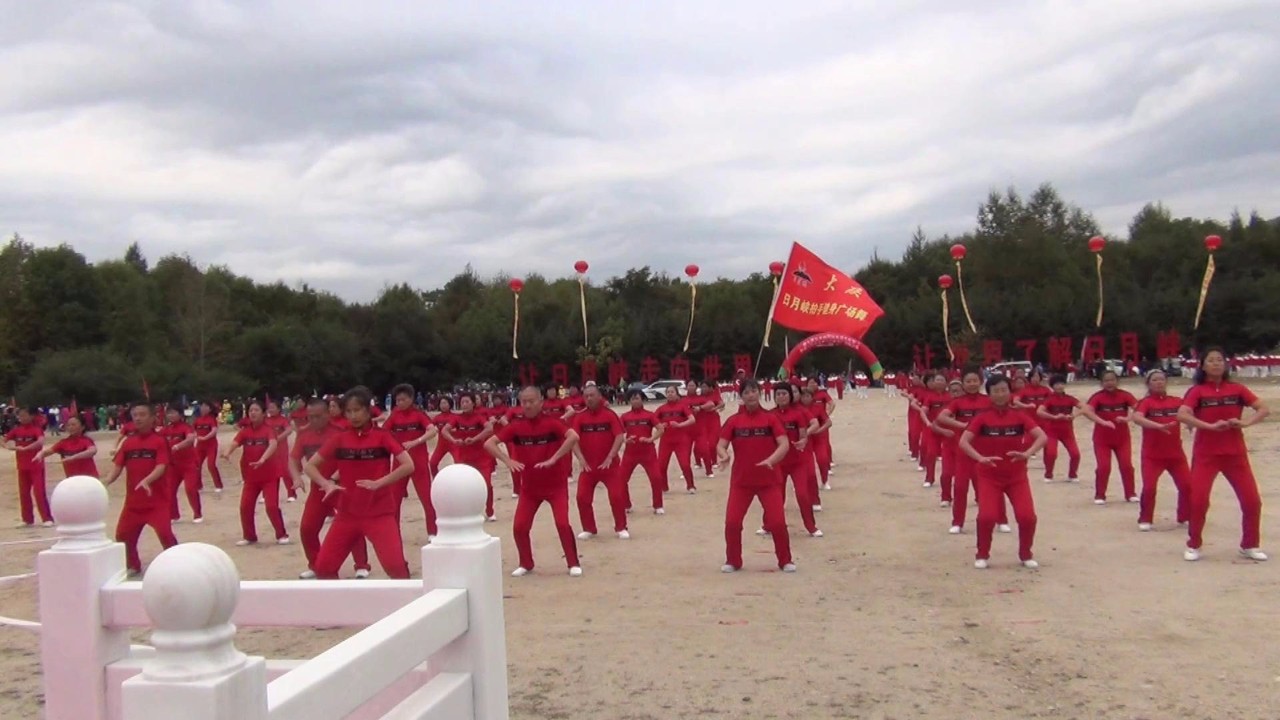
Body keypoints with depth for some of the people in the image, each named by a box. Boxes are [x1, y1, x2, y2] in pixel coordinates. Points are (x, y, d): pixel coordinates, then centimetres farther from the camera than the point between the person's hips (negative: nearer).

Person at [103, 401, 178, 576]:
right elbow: (118, 465, 2)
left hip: (157, 499, -5)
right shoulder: (128, 442, 7)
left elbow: (161, 466, -18)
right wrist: (107, 481, -17)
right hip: (133, 499, 5)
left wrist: (146, 481, -35)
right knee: (123, 534, 9)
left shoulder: (159, 441, -8)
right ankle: (133, 566, 29)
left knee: (165, 533, -14)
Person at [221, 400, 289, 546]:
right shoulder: (244, 431, 0)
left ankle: (282, 535, 6)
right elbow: (234, 443, -16)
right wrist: (227, 452, -40)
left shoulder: (268, 430, -11)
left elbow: (273, 444, -30)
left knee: (272, 506, -10)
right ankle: (249, 536, 20)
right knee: (245, 507, 2)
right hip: (251, 477, 4)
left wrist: (263, 459, -48)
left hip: (269, 476, -4)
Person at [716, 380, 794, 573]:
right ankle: (733, 561, 16)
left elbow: (784, 445, -10)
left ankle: (785, 561, 15)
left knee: (778, 522, -6)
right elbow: (720, 445, -4)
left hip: (769, 480, -1)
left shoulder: (770, 418, -3)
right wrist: (724, 455, -27)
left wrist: (771, 459, -28)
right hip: (741, 480, 1)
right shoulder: (733, 420, 0)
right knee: (732, 522, -4)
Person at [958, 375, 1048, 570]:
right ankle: (982, 554, 8)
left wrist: (1027, 453, -33)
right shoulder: (982, 417, -7)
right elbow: (963, 441, -15)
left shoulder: (1019, 416, -4)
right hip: (989, 476, -1)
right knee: (987, 516, -18)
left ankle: (1025, 554, 15)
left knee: (1027, 516, -13)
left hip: (1017, 476, 1)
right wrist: (980, 458, -32)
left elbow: (1042, 437, -15)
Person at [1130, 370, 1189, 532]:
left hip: (1176, 454, 4)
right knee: (1149, 487, -12)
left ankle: (1184, 517, 24)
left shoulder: (1177, 402, 5)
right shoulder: (1145, 402, -8)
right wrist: (1158, 426, -41)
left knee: (1188, 485, 2)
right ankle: (1145, 520, 7)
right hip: (1152, 455, -4)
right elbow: (1136, 418, -27)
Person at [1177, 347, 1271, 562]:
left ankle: (1250, 545, 20)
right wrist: (1210, 426, -26)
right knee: (1198, 500, -9)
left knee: (1252, 500, 0)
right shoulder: (1197, 391, -3)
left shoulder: (1237, 389, 4)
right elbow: (1181, 415, -18)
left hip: (1235, 453, 2)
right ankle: (1193, 545, 8)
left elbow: (1264, 409, 0)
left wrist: (1244, 423, -17)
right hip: (1205, 454, -2)